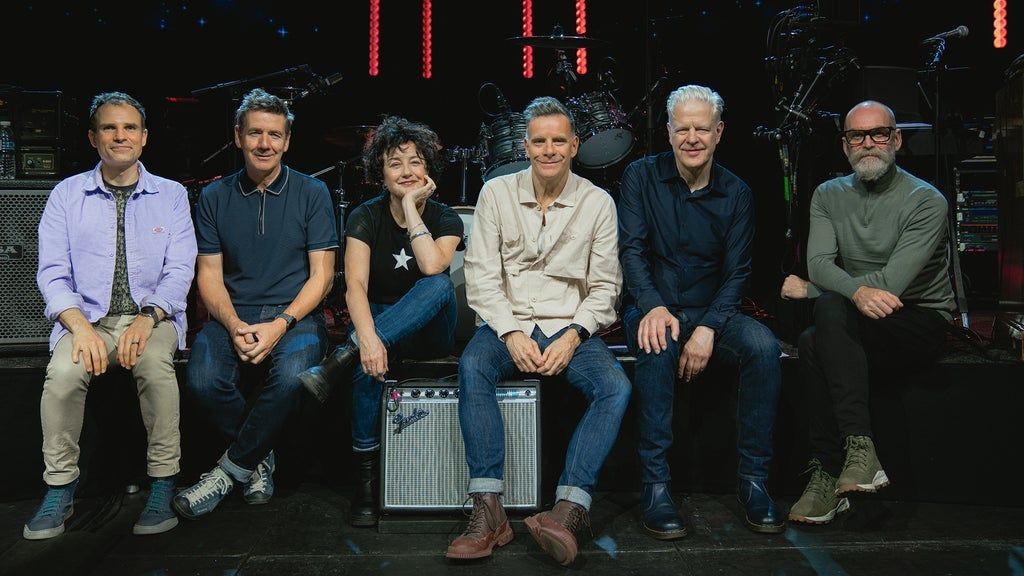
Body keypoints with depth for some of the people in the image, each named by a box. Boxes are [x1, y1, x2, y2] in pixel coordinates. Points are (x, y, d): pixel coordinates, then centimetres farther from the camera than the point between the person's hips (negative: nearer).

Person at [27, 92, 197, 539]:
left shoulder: (171, 195, 8)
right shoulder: (67, 195, 9)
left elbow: (180, 271, 0)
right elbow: (52, 274, 2)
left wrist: (148, 318, -19)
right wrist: (80, 326, -17)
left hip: (153, 316, -1)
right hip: (86, 317, 1)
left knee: (154, 363, -34)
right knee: (64, 371, -30)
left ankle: (163, 483, -21)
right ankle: (59, 488, -11)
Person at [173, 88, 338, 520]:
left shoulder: (312, 193, 5)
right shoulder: (215, 197, 11)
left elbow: (321, 274, 0)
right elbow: (209, 274, 7)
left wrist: (281, 323, -15)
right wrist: (234, 326, -13)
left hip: (296, 314, -2)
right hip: (233, 314, 2)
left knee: (290, 377, -33)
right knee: (203, 380, -27)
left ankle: (232, 468, -10)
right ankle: (259, 457, 0)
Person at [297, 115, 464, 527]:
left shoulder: (446, 219, -2)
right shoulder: (366, 217, -2)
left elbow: (433, 267, -25)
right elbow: (355, 285, -17)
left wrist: (411, 207, -19)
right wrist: (368, 337, -35)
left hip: (429, 333, 0)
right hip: (379, 324, 0)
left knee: (439, 285, -33)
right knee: (369, 368, -36)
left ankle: (341, 359, -34)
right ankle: (366, 485, -22)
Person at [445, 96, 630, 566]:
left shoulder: (598, 202, 6)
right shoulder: (496, 193, 5)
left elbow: (604, 286, 4)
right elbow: (481, 277, 0)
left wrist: (572, 336, -12)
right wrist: (513, 334, -14)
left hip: (571, 329, 1)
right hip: (508, 324, 0)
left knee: (616, 387, -28)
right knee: (472, 367, -32)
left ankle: (569, 509, -34)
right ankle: (488, 511, -33)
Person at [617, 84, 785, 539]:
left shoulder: (736, 194, 5)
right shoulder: (642, 176, 1)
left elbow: (736, 272, -1)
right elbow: (630, 249, -9)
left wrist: (708, 328, -20)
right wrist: (653, 307, -28)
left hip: (711, 311, 2)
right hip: (650, 308, -2)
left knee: (764, 346, -27)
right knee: (659, 345, -36)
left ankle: (753, 479, -15)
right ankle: (655, 483, -28)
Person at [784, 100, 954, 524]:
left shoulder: (926, 201, -7)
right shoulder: (828, 195, 10)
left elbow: (892, 282, -17)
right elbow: (818, 263, -5)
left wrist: (809, 290, -11)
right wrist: (857, 291, -28)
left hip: (921, 323, -4)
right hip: (854, 328, 4)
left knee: (830, 309, -33)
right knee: (811, 343, -30)